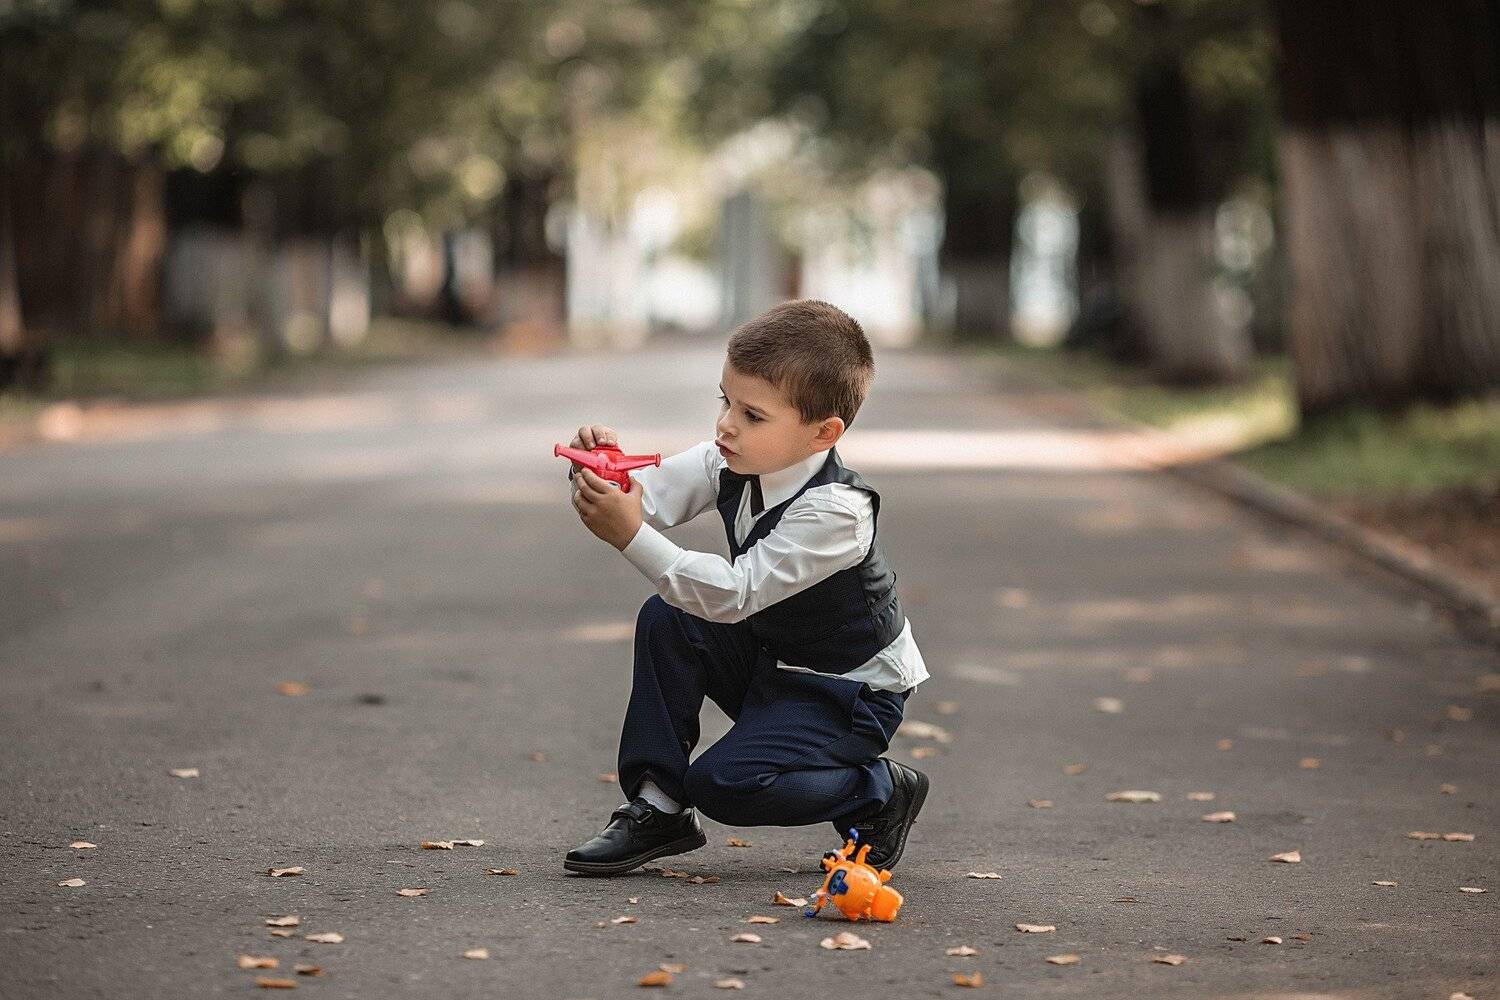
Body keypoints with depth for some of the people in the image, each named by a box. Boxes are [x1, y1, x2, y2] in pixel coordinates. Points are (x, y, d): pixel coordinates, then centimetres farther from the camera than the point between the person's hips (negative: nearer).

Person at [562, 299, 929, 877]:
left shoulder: (835, 511, -32)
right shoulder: (735, 462, -9)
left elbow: (733, 595, -37)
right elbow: (653, 497, -13)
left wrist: (632, 537, -45)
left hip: (851, 692, -8)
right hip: (771, 660, 8)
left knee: (723, 783, -22)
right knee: (665, 620, -13)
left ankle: (881, 792, 1)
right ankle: (657, 806, -5)